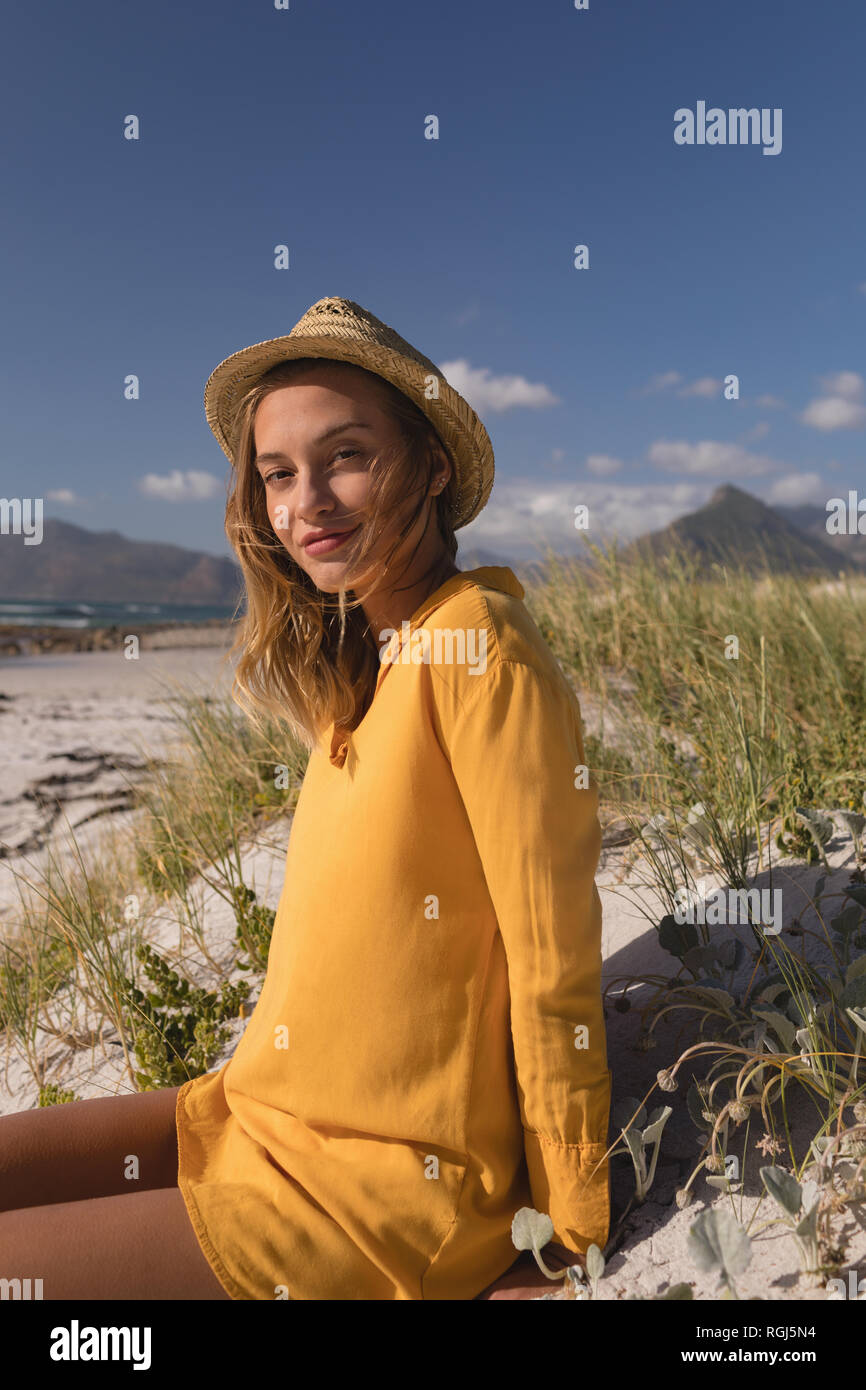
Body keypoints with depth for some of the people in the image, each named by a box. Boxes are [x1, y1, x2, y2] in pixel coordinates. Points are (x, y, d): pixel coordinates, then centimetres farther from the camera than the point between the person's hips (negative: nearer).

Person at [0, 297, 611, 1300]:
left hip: (392, 1181, -7)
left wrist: (566, 1238, -9)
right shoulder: (358, 665, 7)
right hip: (266, 1108, 7)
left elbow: (553, 964, -17)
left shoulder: (477, 646, -19)